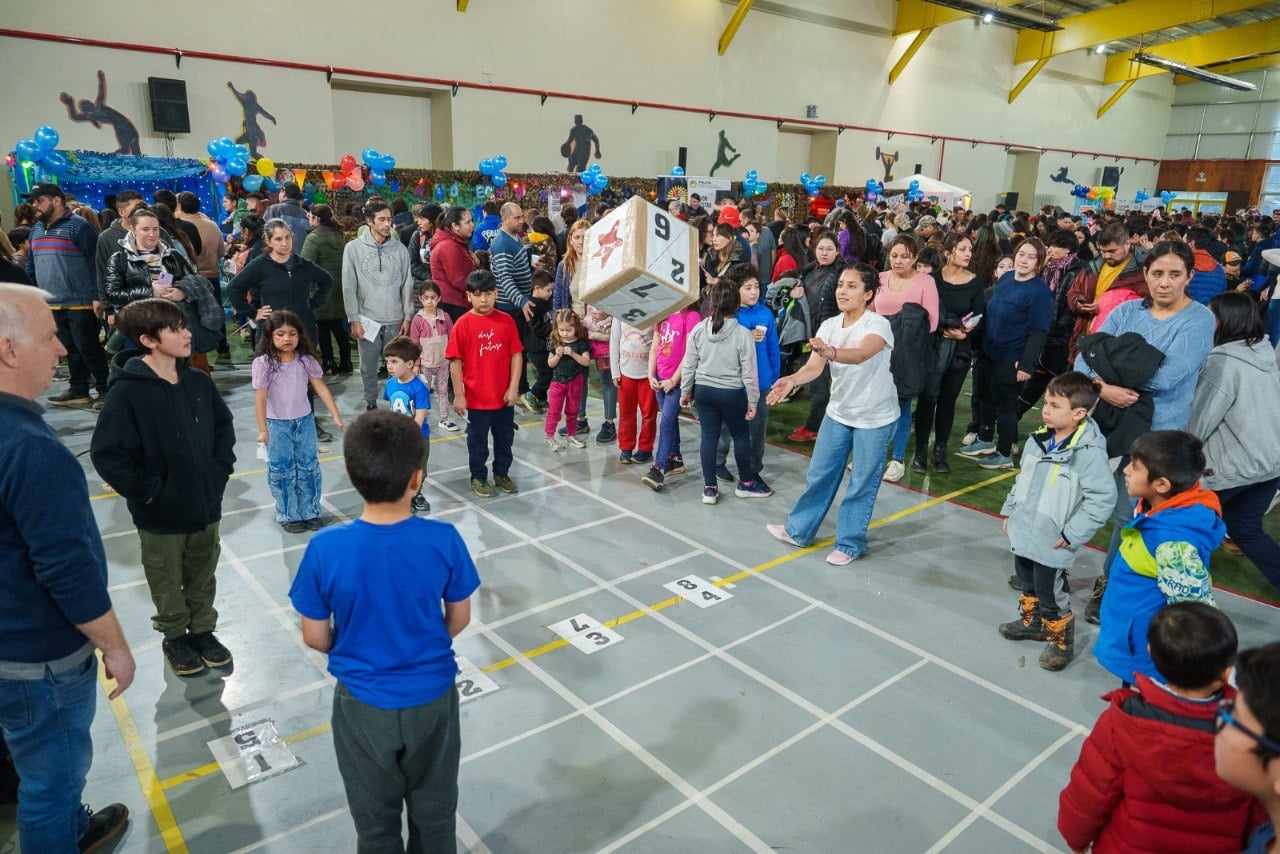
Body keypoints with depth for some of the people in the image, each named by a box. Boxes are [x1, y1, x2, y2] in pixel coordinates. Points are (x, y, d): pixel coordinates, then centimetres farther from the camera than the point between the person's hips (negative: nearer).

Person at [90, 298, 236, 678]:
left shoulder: (199, 383, -3)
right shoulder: (127, 392, -19)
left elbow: (224, 426, 13)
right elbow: (106, 454, -17)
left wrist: (221, 470, 5)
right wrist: (146, 492, -15)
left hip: (205, 506, 4)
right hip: (160, 515, -4)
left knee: (202, 579, 19)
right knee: (168, 585, 15)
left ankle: (203, 631, 38)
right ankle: (175, 637, 35)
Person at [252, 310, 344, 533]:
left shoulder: (306, 360, -5)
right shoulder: (263, 363, -15)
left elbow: (322, 389, -2)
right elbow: (260, 399, -13)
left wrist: (336, 415, -5)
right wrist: (262, 430, -12)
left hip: (304, 421, 3)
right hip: (277, 424, -3)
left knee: (309, 467, 11)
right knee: (281, 470, 8)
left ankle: (310, 512, 25)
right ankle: (288, 515, 23)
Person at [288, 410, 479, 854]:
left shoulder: (325, 549, -23)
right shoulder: (444, 540, -21)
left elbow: (315, 638, -10)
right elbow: (459, 619, -6)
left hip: (364, 705, 0)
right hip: (433, 698, 1)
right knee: (435, 810, 26)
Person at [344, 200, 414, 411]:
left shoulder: (400, 249, 2)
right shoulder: (353, 248, -2)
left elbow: (407, 285, 5)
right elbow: (349, 287, -3)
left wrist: (407, 316, 1)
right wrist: (354, 319, -7)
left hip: (395, 320, 1)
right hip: (367, 320, -1)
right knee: (369, 368, 8)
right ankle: (371, 404, 23)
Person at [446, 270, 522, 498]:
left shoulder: (506, 321, -3)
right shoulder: (463, 324, -10)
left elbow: (516, 355, -1)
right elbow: (455, 362, -8)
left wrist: (513, 387, -6)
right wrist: (458, 395, -9)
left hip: (504, 396, 3)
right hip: (476, 398, -3)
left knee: (505, 438, 18)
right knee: (478, 442, 13)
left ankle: (502, 474, 37)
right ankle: (478, 477, 31)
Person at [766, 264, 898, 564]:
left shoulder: (878, 325, -22)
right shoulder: (828, 326, -5)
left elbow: (860, 355, -43)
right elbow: (814, 367, -16)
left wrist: (831, 352, -63)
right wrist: (791, 380, -36)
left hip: (875, 418, -5)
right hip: (838, 412, 5)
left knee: (862, 484, 6)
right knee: (819, 474, 14)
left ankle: (850, 543, 24)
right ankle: (799, 530, 31)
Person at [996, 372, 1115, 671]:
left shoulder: (1089, 453, -22)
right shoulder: (1038, 440, 0)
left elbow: (1103, 499, -21)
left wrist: (1072, 535, -19)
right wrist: (1010, 510, 15)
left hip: (1051, 543, -7)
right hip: (1023, 532, 7)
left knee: (1051, 593, 8)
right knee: (1027, 582, 26)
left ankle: (1061, 641, 30)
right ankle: (1032, 621, 49)